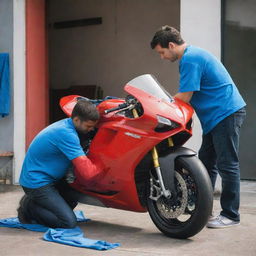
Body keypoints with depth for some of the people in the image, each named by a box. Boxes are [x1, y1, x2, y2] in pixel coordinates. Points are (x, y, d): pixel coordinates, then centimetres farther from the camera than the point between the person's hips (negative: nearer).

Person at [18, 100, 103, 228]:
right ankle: (29, 207, -1)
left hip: (49, 178, 10)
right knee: (69, 222, -15)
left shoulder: (65, 125, 3)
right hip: (37, 182, -10)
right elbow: (88, 173, -31)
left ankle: (33, 202, 15)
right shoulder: (67, 134, -26)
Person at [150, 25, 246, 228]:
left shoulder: (190, 60, -16)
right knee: (206, 162, 13)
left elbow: (184, 98, -17)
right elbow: (188, 95, 20)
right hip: (217, 115, 11)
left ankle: (230, 215, 0)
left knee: (227, 165, -6)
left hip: (226, 113, -11)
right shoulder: (194, 54, 16)